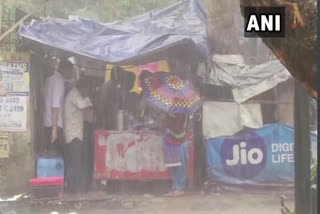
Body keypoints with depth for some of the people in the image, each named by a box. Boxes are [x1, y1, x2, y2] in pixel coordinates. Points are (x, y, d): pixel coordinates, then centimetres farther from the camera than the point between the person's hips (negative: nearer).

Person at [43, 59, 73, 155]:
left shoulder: (50, 79, 15)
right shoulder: (59, 81, -12)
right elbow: (55, 105, -18)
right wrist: (55, 127, -19)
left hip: (47, 124, 9)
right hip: (55, 125, -9)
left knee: (51, 153, 9)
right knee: (56, 154, -7)